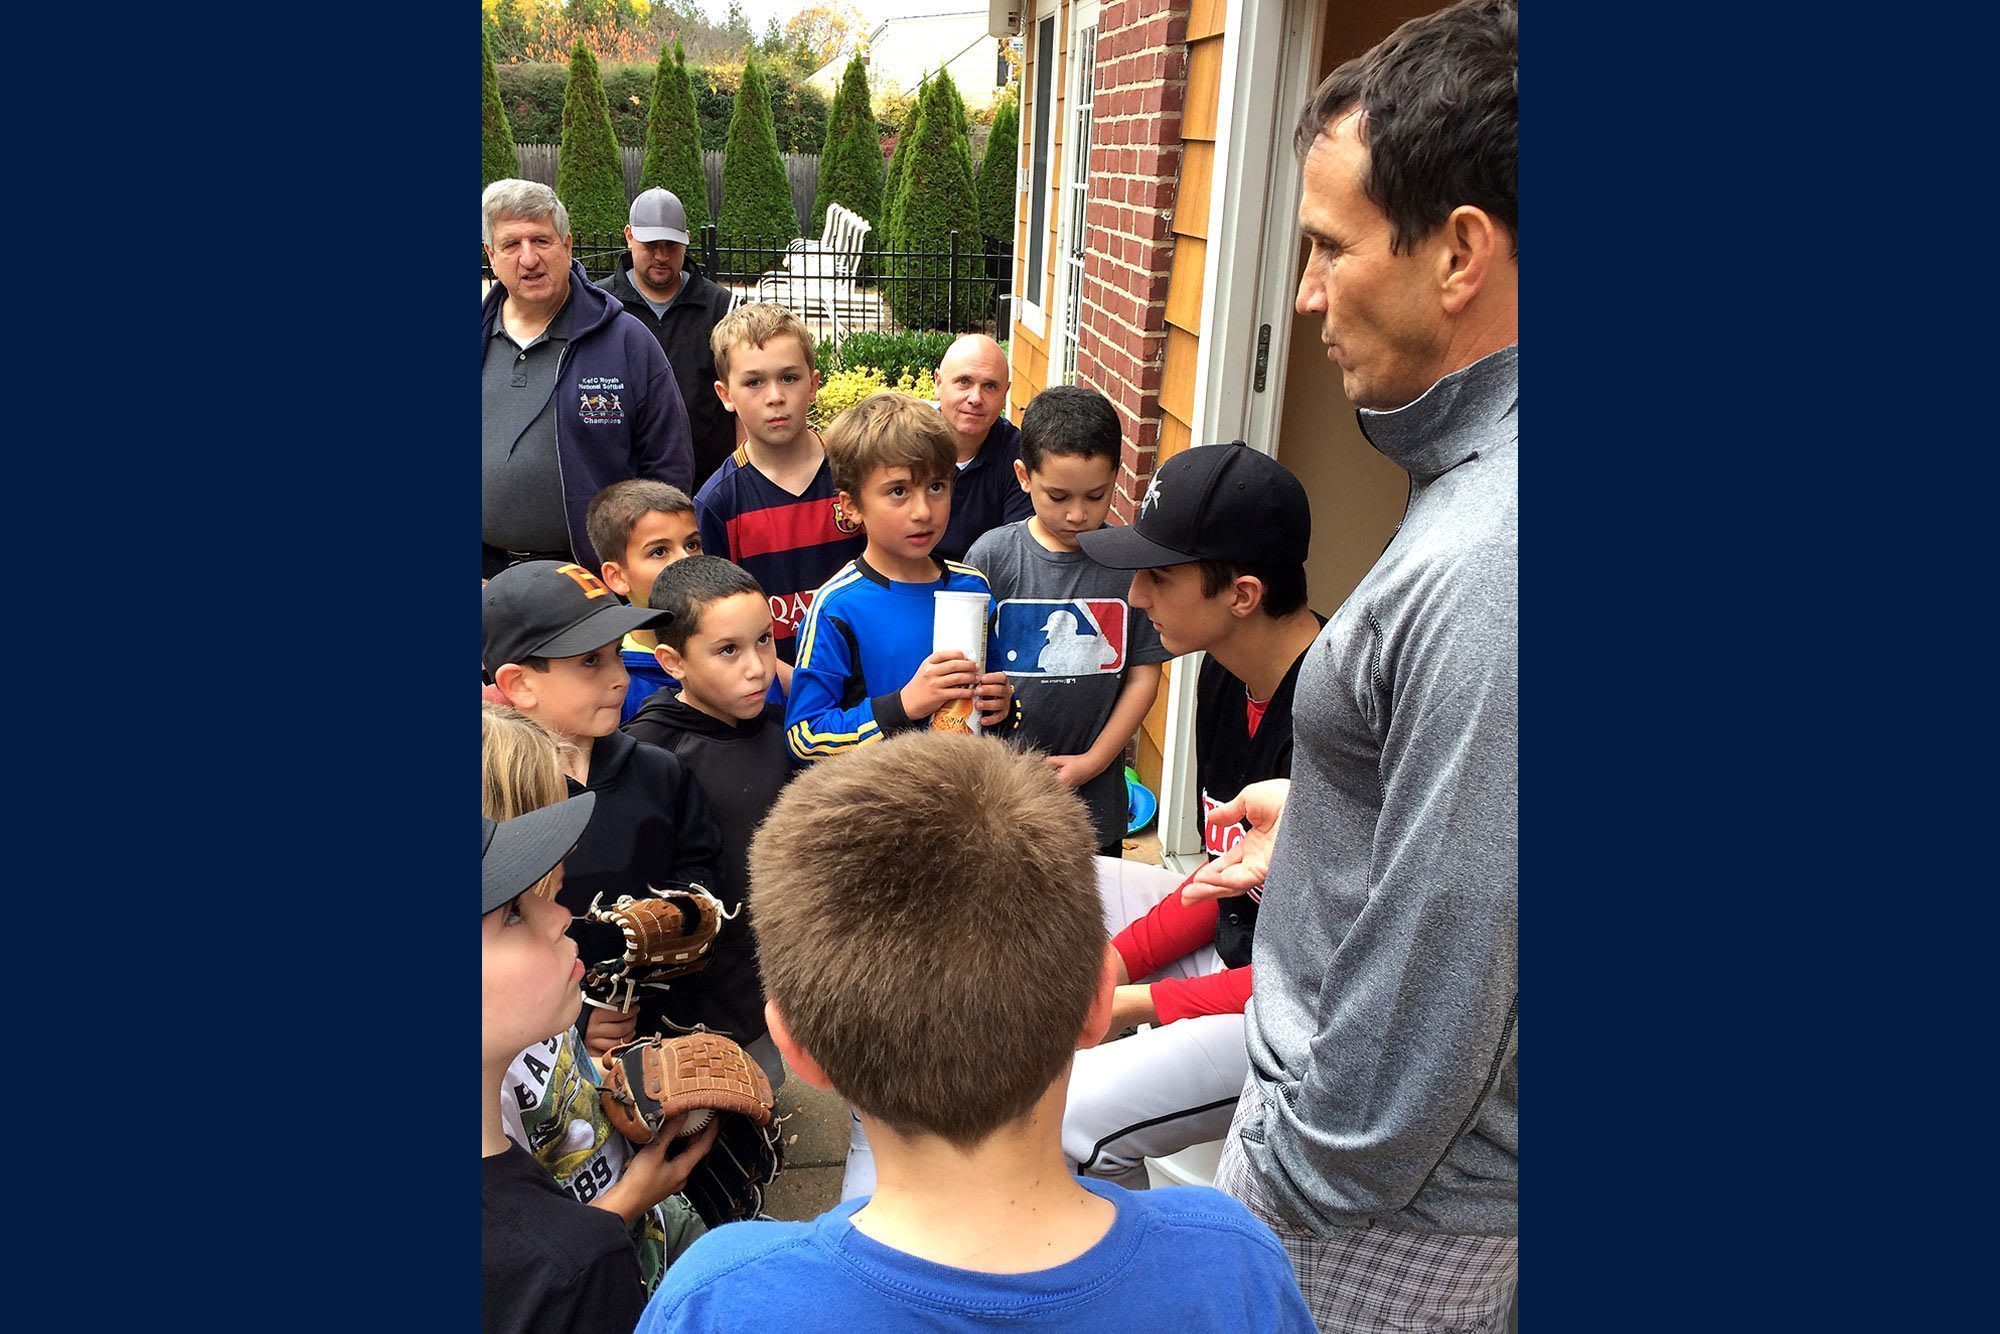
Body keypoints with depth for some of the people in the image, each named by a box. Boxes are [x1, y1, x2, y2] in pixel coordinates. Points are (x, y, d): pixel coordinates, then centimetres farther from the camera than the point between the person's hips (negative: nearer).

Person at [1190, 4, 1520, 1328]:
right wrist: (1325, 818, 9)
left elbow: (1442, 957, -27)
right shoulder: (1477, 475, 0)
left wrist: (1301, 1190, -15)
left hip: (1385, 1206, -8)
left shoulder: (1484, 565, -32)